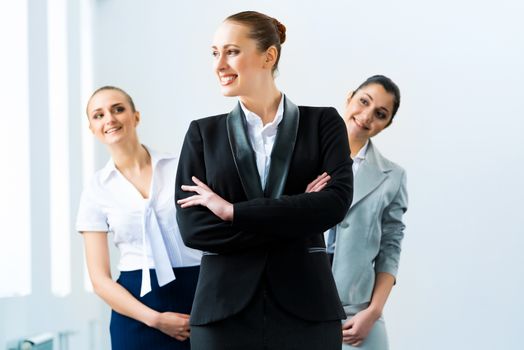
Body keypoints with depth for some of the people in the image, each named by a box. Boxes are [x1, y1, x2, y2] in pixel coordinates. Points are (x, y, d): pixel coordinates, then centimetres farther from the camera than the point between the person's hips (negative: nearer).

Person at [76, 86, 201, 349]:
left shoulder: (180, 167, 2)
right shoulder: (96, 191, 3)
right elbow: (100, 279, 1)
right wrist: (155, 319, -11)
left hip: (199, 294, 0)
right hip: (137, 305, 0)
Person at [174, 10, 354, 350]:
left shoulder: (322, 122, 5)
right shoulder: (203, 133, 8)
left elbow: (337, 201, -11)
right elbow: (192, 227, -4)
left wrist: (233, 211, -12)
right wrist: (297, 218, -11)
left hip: (305, 308, -1)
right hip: (224, 310, 1)